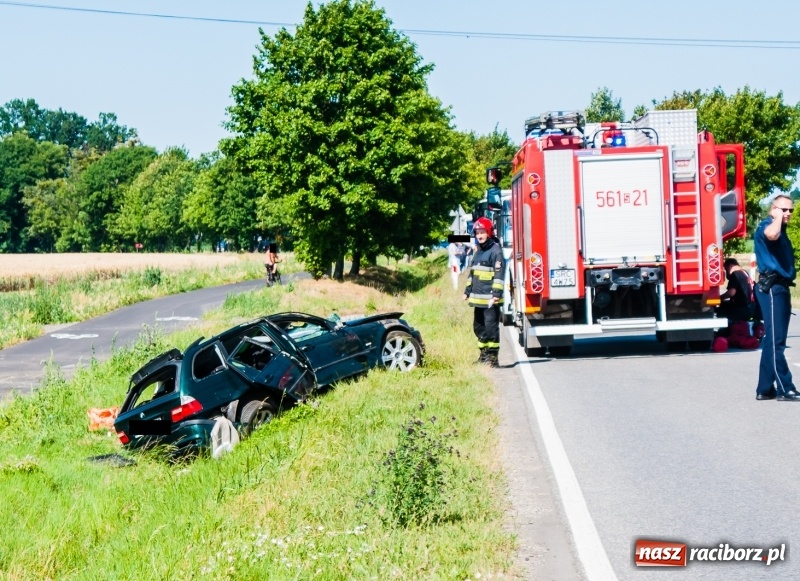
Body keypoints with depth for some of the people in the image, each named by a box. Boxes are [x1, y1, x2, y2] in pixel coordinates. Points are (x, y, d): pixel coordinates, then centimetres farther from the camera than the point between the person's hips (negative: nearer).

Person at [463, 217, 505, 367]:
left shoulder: (495, 250, -8)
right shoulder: (477, 251, 18)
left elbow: (499, 274, -15)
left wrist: (497, 293, -21)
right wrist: (468, 291, 22)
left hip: (490, 298, -9)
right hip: (478, 298, 9)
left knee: (491, 327, -8)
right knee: (478, 327, 15)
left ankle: (493, 357, -5)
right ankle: (484, 354, 27)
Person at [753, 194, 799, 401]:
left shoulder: (781, 230, 22)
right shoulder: (767, 225, -8)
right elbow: (771, 235, -35)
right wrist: (778, 217, -19)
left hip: (780, 288, 10)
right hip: (771, 288, -10)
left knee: (773, 341, 10)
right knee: (776, 341, -9)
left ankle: (765, 389, 13)